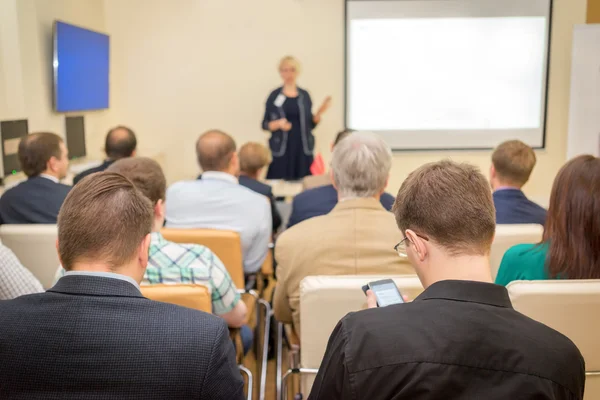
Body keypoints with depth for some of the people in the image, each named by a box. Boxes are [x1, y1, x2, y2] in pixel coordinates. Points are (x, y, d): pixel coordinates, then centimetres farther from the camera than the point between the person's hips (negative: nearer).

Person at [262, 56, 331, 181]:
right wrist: (279, 124, -15)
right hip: (282, 149, -2)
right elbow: (265, 125, 3)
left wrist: (320, 112, -5)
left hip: (303, 148, 2)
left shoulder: (304, 95, 9)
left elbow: (310, 124, 12)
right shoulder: (274, 96, 2)